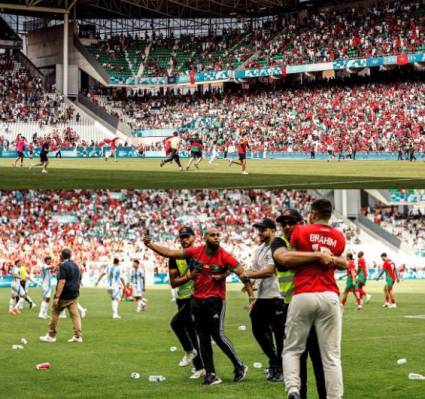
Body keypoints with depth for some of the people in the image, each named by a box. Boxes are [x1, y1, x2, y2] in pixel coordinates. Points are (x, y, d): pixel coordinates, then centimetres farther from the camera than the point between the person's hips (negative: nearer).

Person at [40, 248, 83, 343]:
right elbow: (79, 280, 20)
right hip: (74, 295, 7)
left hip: (64, 295, -7)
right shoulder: (76, 265, 13)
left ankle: (51, 335, 9)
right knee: (75, 314, 4)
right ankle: (78, 336, -3)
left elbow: (62, 282, -21)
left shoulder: (63, 266, -14)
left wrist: (57, 297, -23)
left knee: (55, 313, 5)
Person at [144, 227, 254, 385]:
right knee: (203, 337, 8)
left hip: (216, 300, -5)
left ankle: (239, 367, 7)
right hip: (197, 300, 5)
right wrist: (150, 245, -3)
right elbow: (171, 253, 3)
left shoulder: (224, 256, -12)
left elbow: (241, 273, -13)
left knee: (217, 334, -10)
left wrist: (251, 295, -20)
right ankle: (210, 374, 16)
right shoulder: (195, 252, -2)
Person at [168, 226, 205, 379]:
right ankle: (199, 368, 18)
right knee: (191, 332, 9)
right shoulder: (175, 258, 6)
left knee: (176, 322, -22)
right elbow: (173, 283, 0)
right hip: (183, 299, 5)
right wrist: (189, 276, -15)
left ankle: (189, 351, -3)